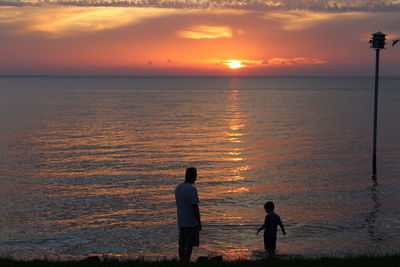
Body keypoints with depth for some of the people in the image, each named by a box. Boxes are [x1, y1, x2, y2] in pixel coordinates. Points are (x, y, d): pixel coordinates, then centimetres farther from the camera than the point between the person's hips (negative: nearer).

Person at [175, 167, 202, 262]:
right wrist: (199, 221, -11)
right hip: (191, 222, -8)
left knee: (182, 244, 11)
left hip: (181, 222, 8)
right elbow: (195, 207, -18)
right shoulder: (192, 189, -17)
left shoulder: (178, 188, 9)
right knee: (189, 245, -5)